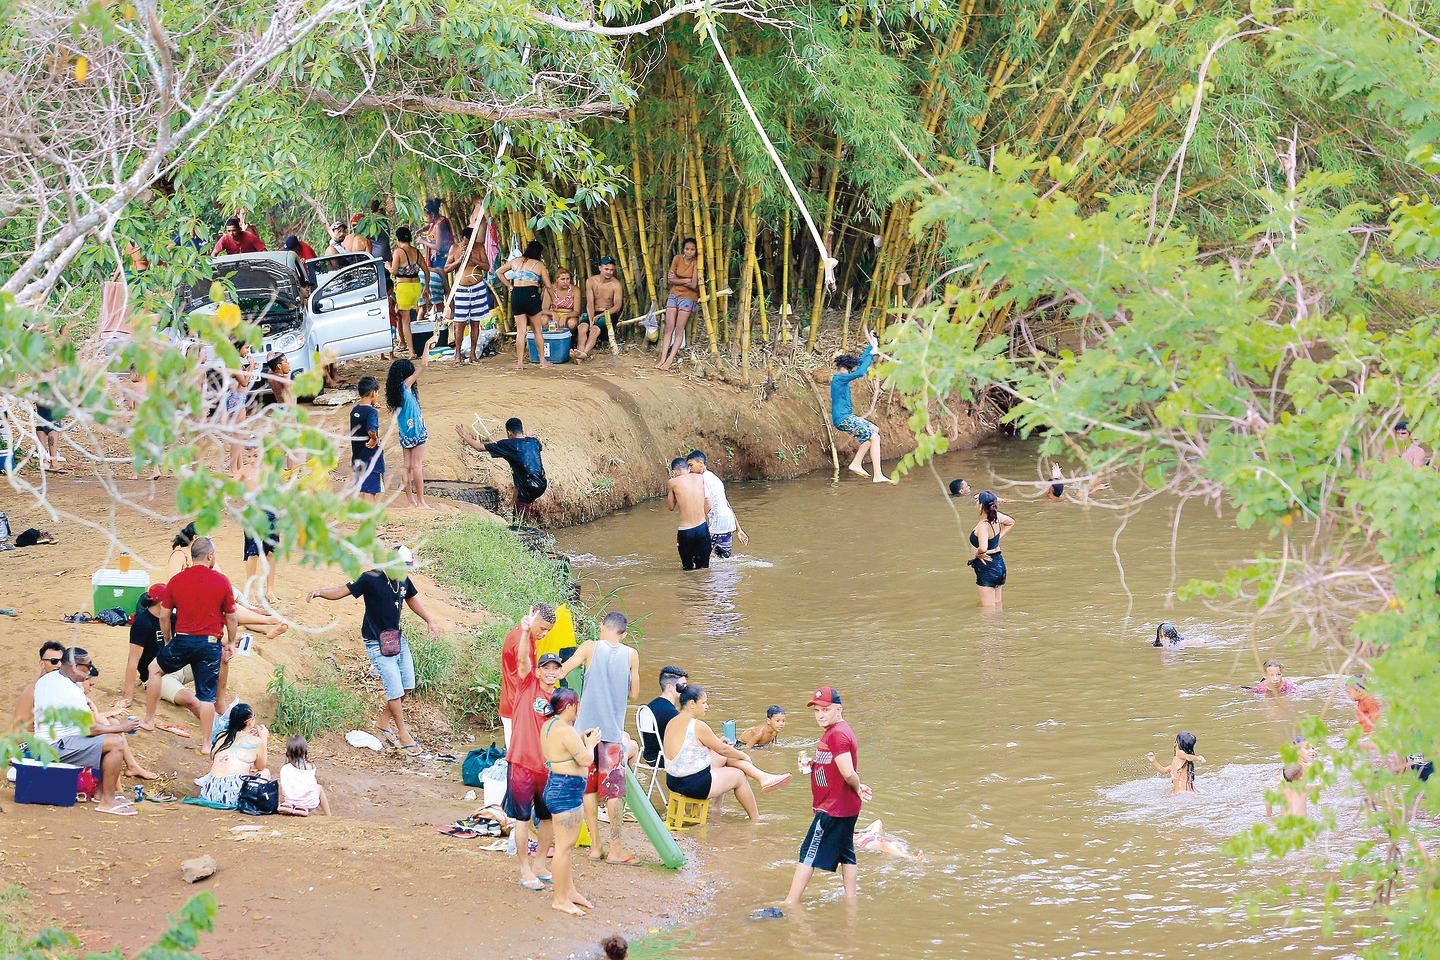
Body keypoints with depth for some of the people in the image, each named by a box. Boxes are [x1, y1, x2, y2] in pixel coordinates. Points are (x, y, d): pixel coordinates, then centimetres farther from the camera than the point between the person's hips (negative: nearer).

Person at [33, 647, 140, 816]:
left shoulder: (47, 679, 7)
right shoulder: (72, 693, -23)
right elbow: (91, 729, -21)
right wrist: (121, 728, -8)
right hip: (57, 747, -11)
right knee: (116, 744, -19)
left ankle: (103, 791, 20)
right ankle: (107, 801, -13)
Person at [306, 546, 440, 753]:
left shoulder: (403, 580, 0)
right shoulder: (371, 579, -20)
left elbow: (412, 599, 18)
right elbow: (342, 591, -19)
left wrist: (429, 621, 12)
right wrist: (320, 593, -36)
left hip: (397, 638, 7)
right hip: (377, 644, -7)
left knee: (407, 685, 10)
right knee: (395, 689, -8)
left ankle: (384, 721, 30)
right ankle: (402, 733, 8)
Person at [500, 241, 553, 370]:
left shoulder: (515, 261, 10)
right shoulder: (539, 265, 2)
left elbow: (499, 272, 13)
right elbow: (548, 285, 2)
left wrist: (509, 286, 14)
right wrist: (546, 275, 22)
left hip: (516, 295, 2)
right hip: (532, 295, -2)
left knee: (520, 331, 4)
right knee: (537, 330, 9)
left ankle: (520, 361, -2)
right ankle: (542, 360, 13)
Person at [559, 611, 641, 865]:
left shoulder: (590, 648, -1)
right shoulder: (631, 655, 1)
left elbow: (559, 673, -4)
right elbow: (633, 693, 9)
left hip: (587, 727, 1)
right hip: (613, 729, -1)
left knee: (589, 787, 10)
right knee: (614, 789, 4)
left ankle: (595, 846, 13)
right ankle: (615, 848, 4)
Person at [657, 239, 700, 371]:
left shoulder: (696, 263, -13)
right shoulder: (677, 259, -3)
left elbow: (693, 285, -19)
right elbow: (670, 280, -5)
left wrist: (677, 280, -12)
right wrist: (686, 280, -13)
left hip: (688, 297, -4)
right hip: (674, 294, 4)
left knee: (679, 329, -5)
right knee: (669, 328, -1)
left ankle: (670, 360, -5)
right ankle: (663, 358, -3)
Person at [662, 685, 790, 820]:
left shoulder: (672, 724, 5)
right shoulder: (697, 726, -21)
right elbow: (723, 749, -9)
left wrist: (717, 743, 22)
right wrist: (744, 756, 9)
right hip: (694, 785, -9)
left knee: (723, 757, 20)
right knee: (738, 776, 14)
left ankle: (762, 777, 24)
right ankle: (755, 819, 28)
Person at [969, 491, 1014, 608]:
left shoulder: (983, 526, -27)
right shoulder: (996, 517, -3)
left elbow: (983, 548, -43)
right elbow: (1011, 522, 20)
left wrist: (977, 554, -21)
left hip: (986, 567, -9)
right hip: (999, 563, 9)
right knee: (998, 608, 19)